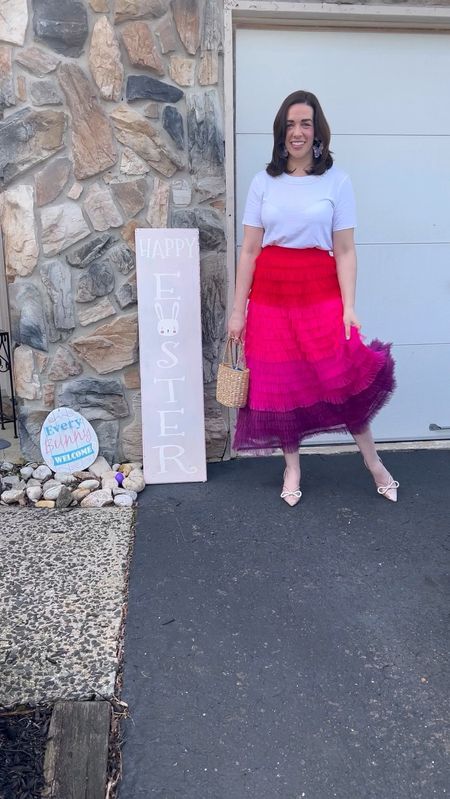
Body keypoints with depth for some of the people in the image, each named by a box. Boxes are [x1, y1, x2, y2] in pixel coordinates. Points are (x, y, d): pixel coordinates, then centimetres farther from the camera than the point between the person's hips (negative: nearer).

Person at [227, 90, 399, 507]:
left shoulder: (336, 181, 2)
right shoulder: (264, 182, 6)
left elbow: (345, 251, 0)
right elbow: (249, 250, 4)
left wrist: (349, 307, -9)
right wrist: (238, 310, 1)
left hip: (320, 292, -2)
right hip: (271, 293, 2)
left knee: (343, 377, -6)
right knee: (280, 384, 7)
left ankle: (374, 464, 16)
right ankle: (292, 470, 25)